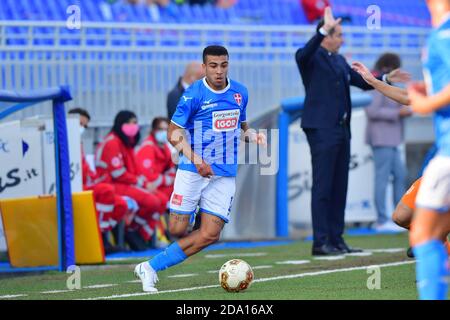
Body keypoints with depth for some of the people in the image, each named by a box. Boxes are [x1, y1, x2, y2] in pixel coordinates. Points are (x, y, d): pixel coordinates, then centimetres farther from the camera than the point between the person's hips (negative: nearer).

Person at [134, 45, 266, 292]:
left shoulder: (240, 92, 8)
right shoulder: (194, 94, -8)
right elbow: (174, 132, -7)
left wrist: (253, 136, 1)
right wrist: (195, 159, -20)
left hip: (225, 175, 4)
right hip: (192, 171, -4)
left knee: (210, 235, -8)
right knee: (178, 230, -8)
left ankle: (151, 267, 0)